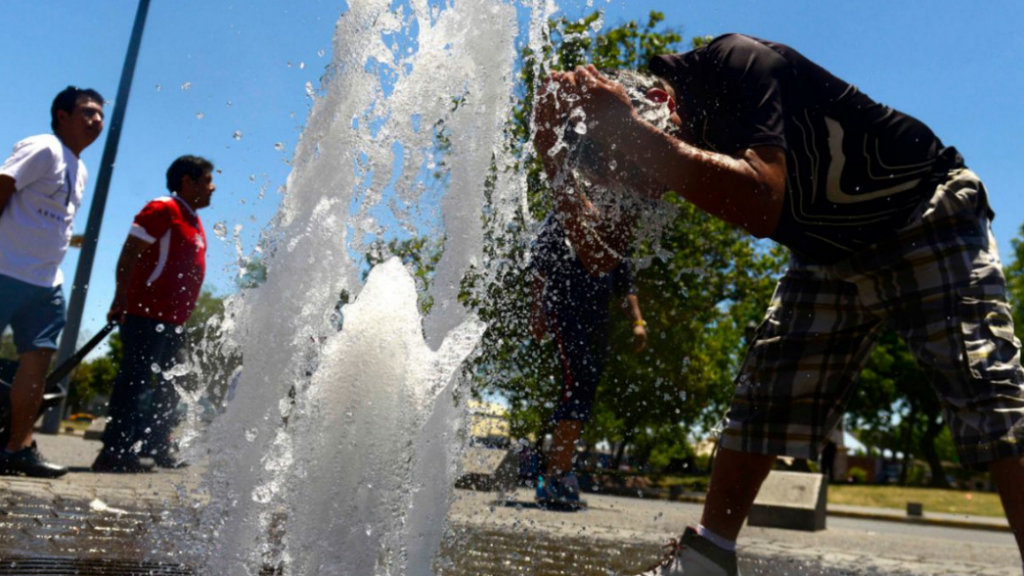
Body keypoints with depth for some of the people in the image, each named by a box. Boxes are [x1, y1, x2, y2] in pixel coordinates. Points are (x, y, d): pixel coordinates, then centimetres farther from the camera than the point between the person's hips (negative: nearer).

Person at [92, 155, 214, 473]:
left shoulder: (193, 220, 19)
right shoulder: (163, 209, -8)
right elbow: (129, 254, -15)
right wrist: (122, 300, -21)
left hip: (173, 319, 10)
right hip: (147, 314, -10)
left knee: (172, 384, 13)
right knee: (136, 380, -9)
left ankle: (157, 447, 21)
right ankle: (114, 452, -5)